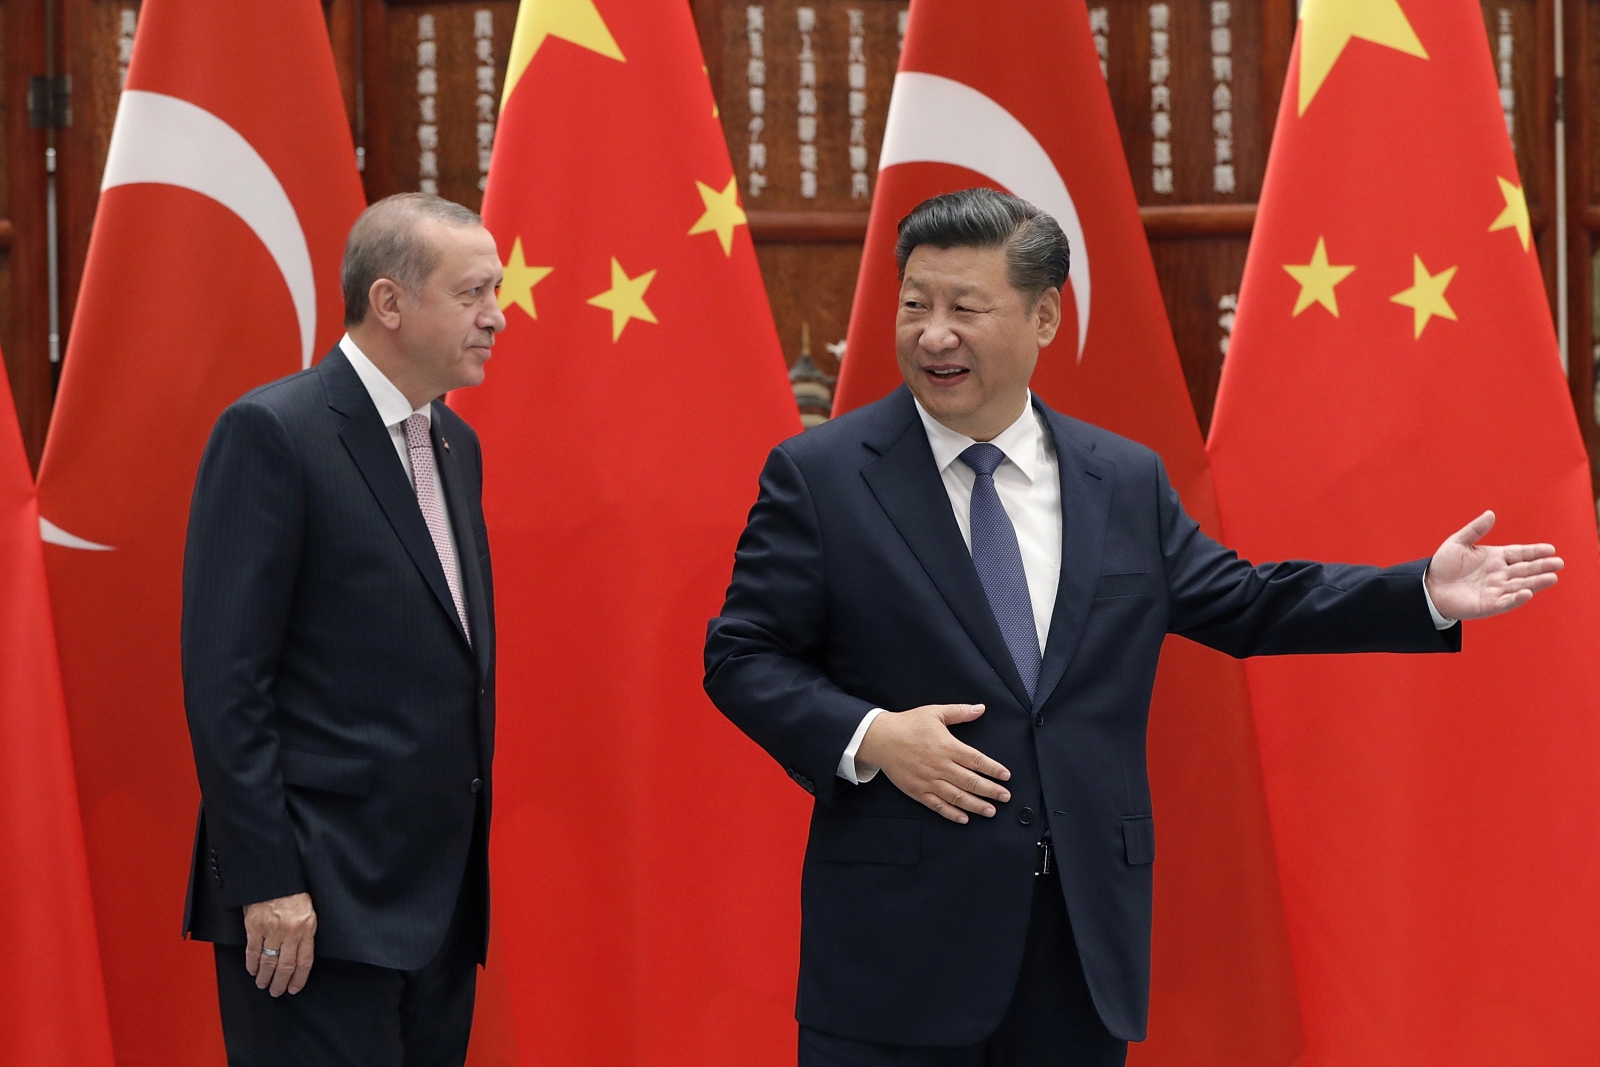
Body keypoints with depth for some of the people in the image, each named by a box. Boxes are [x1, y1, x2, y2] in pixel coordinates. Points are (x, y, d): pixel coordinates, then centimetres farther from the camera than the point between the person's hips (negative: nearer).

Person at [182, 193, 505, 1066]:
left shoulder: (454, 444, 16)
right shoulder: (272, 434, -10)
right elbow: (224, 676, -15)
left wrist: (468, 858, 18)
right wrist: (266, 884, -18)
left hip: (441, 894, 8)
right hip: (322, 897, -8)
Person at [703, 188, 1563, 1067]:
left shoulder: (1127, 481, 10)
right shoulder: (817, 474, -1)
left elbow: (1240, 605, 17)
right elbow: (742, 656, -1)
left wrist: (1429, 595, 8)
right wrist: (866, 738, -18)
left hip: (1088, 930, 3)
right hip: (902, 933, -3)